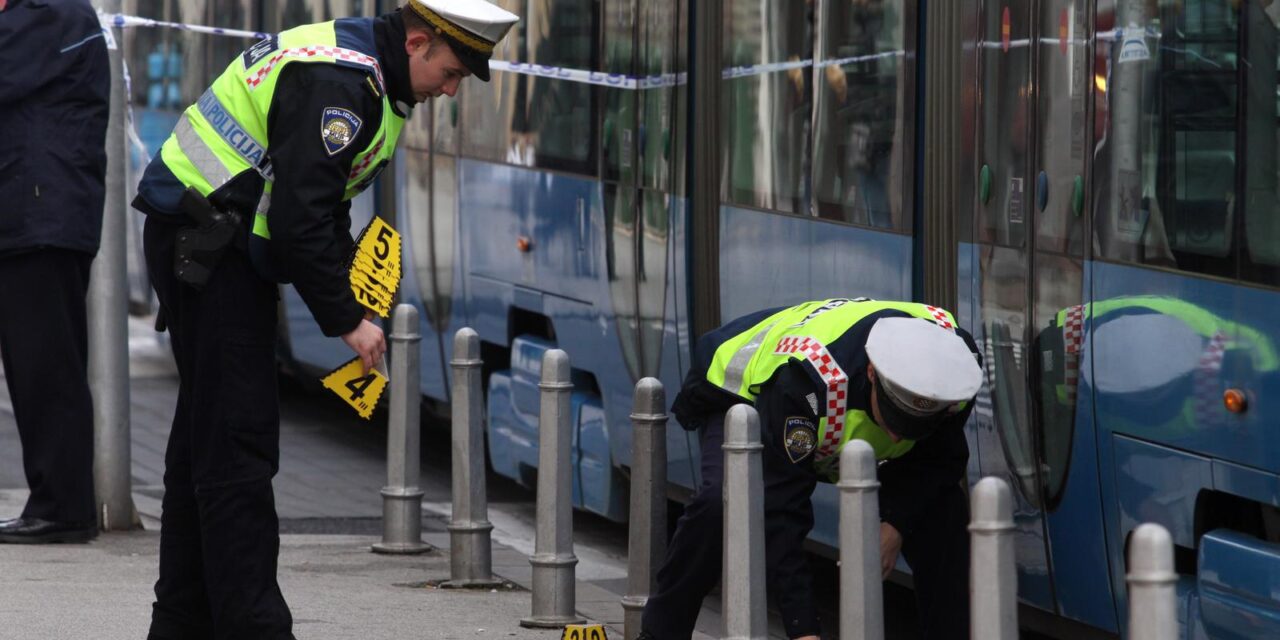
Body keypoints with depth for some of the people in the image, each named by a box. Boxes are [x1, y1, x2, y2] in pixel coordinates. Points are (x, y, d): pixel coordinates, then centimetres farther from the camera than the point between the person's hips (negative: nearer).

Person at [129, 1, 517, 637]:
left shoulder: (364, 73, 12)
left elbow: (319, 201, 19)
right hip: (204, 244, -11)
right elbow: (298, 219, -26)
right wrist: (346, 319, -18)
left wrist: (350, 291, 8)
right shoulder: (337, 83, -22)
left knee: (205, 435, 15)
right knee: (237, 442, -11)